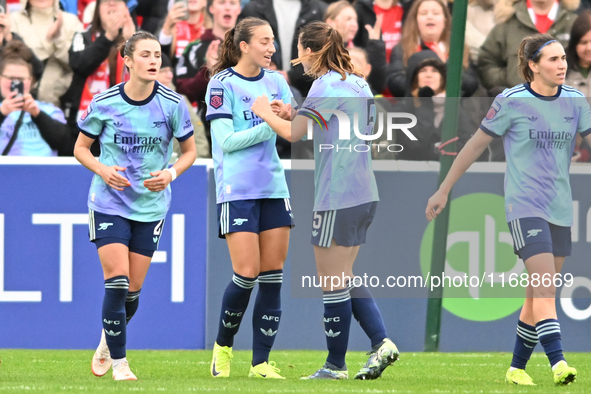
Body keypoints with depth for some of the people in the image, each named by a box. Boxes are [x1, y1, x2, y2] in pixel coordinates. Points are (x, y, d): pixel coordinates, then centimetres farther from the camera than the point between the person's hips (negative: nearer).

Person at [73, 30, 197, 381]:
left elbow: (190, 151, 6)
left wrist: (171, 173, -13)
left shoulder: (173, 104, -6)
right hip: (109, 203, -2)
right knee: (117, 282, -13)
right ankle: (118, 362, 0)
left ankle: (107, 341, 35)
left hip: (151, 205, 2)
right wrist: (103, 170, -15)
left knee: (133, 289, 6)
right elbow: (81, 148, 4)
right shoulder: (104, 104, -8)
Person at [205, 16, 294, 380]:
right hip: (237, 190, -5)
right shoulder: (222, 84, -5)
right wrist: (268, 125, -18)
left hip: (274, 187, 5)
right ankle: (223, 346, 13)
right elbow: (226, 141, -11)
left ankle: (261, 362, 5)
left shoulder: (275, 81, 11)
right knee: (247, 273, -11)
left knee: (273, 275, 1)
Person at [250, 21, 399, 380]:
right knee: (345, 277, 15)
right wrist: (292, 113, 19)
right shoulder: (357, 82, 13)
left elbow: (294, 133, -19)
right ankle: (381, 342, 3)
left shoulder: (327, 85, -13)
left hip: (337, 198, -9)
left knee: (333, 281, -1)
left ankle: (335, 365, 4)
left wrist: (267, 113, -1)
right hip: (364, 194, 9)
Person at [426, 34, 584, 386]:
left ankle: (518, 367, 19)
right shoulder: (511, 102, -6)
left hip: (560, 211, 5)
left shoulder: (575, 101, 6)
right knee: (545, 286, -19)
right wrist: (444, 191, 5)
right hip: (524, 207, -5)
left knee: (539, 295, 8)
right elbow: (476, 145, 2)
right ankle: (558, 363, -28)